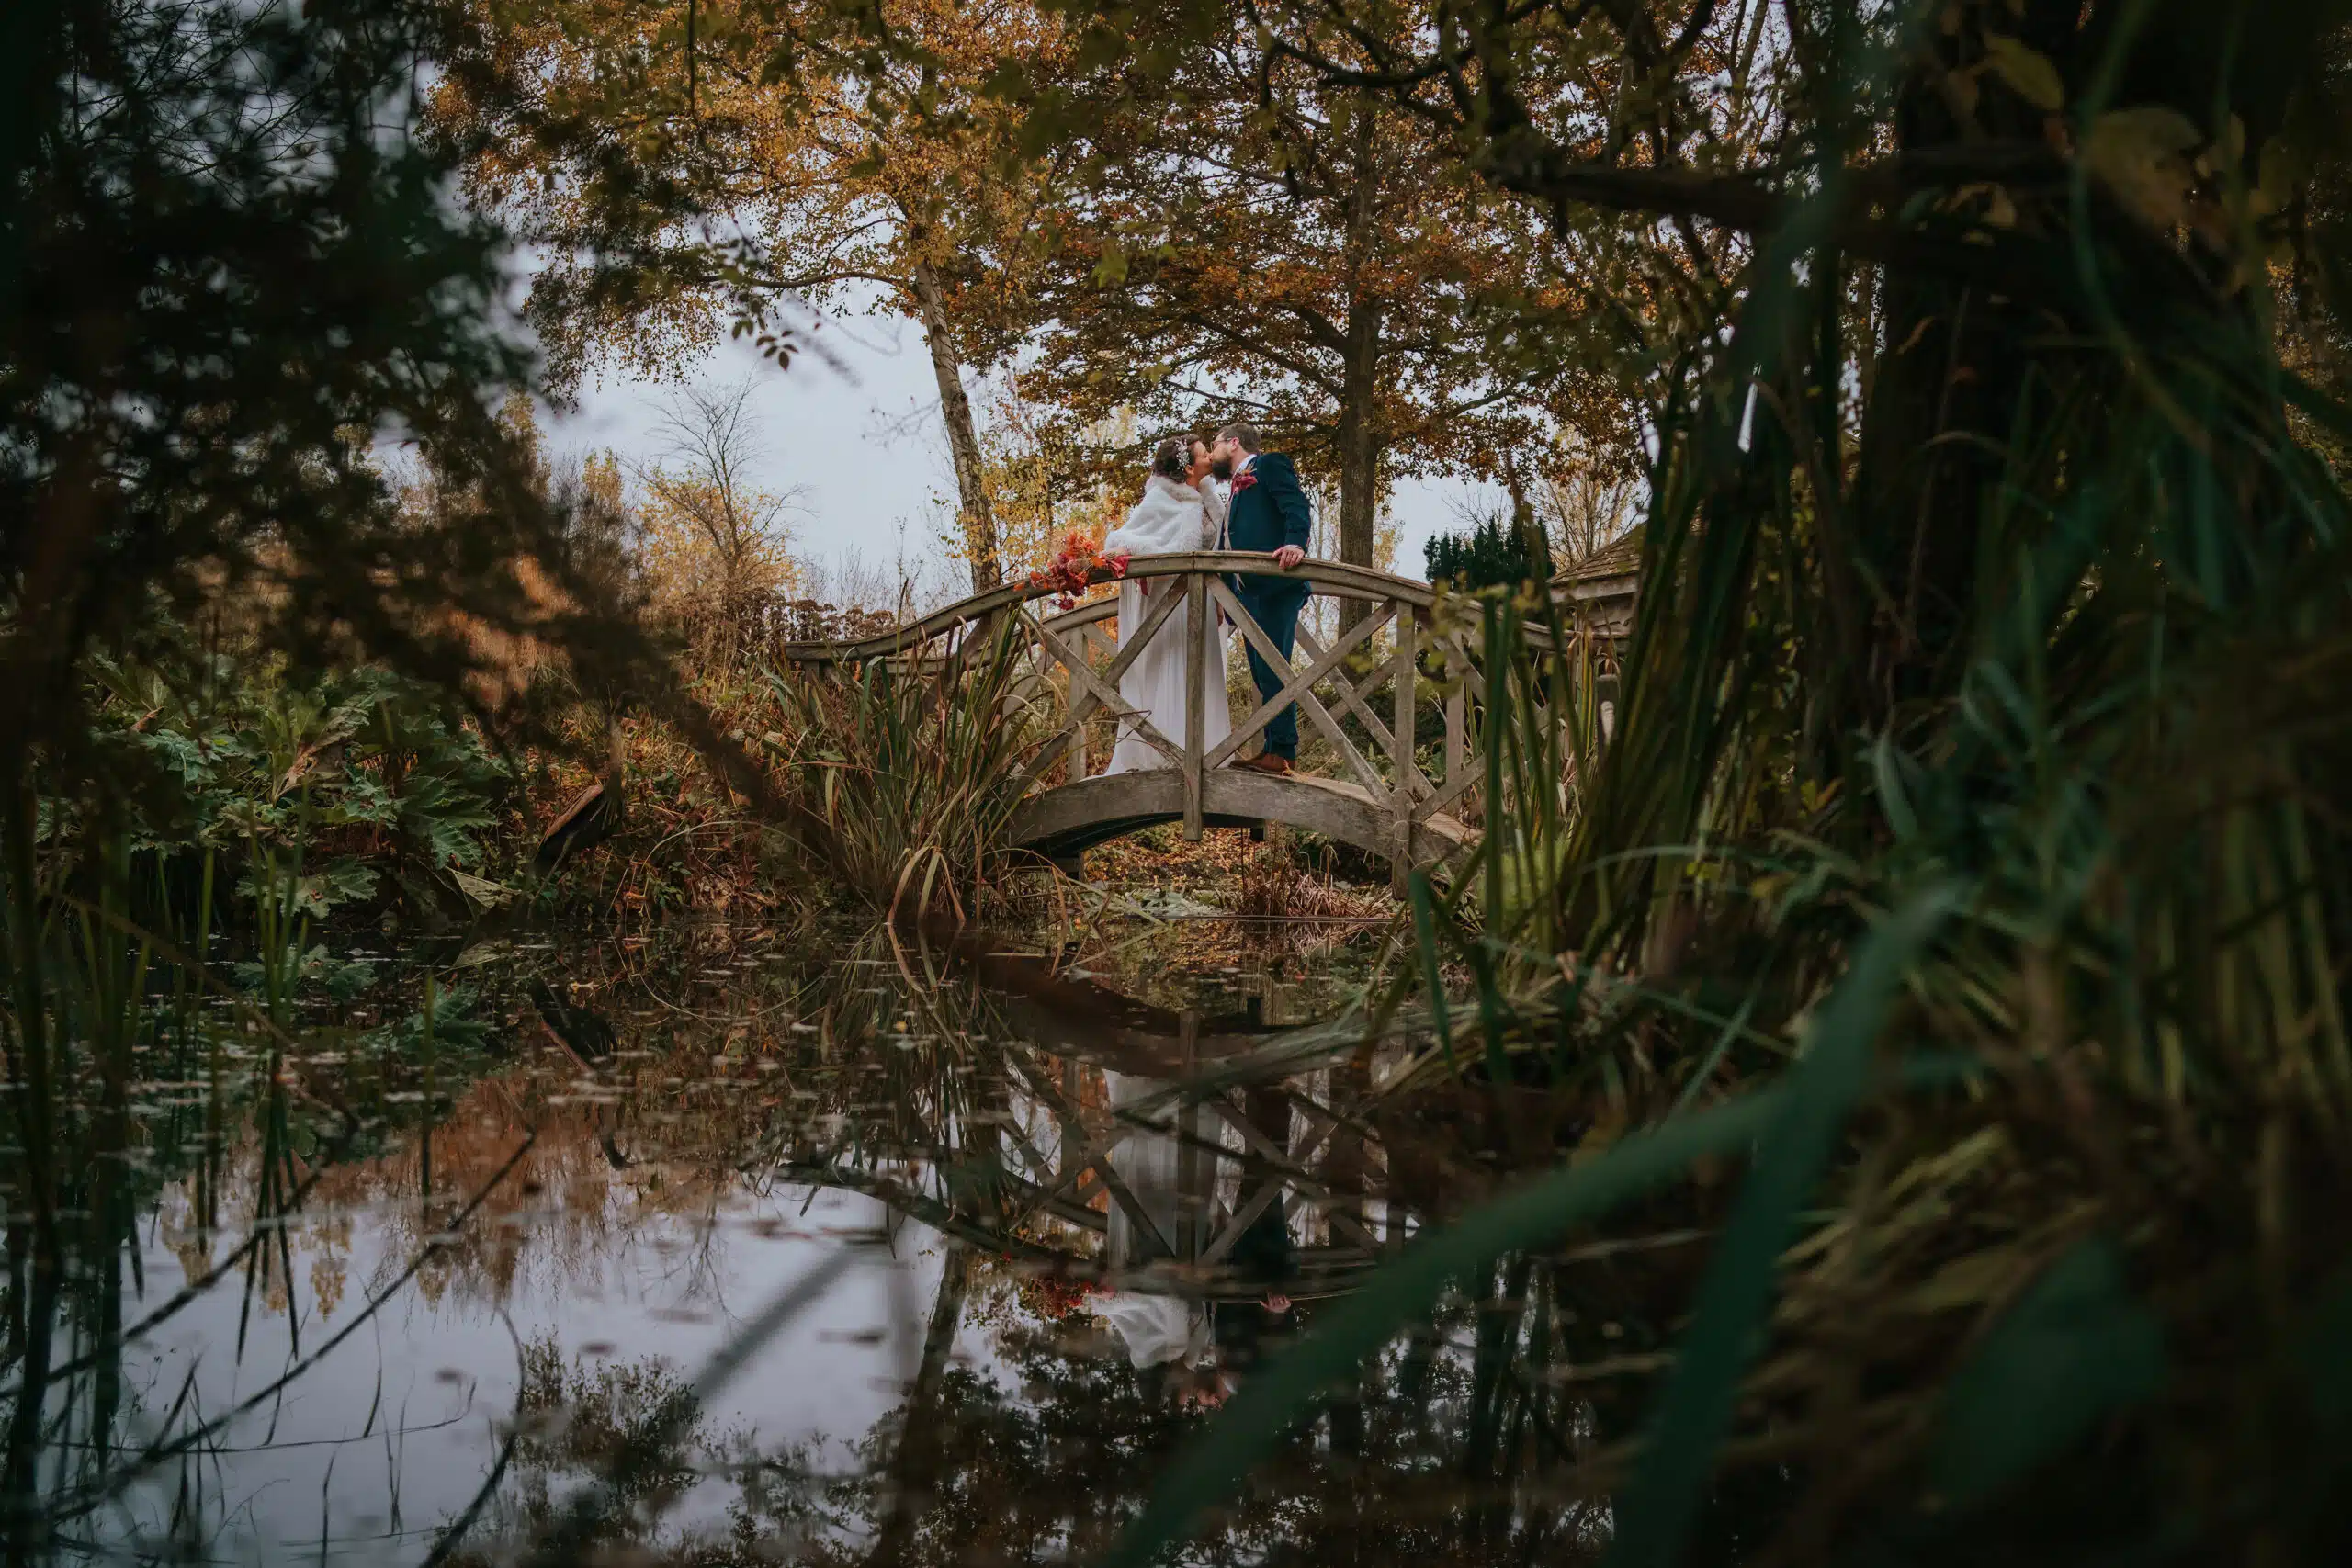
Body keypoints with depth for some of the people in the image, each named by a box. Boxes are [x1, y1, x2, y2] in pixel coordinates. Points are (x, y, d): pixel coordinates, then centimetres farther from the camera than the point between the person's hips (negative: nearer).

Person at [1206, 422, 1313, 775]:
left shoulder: (1270, 465, 6)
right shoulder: (1237, 489, 31)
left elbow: (1297, 508, -11)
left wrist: (1295, 544, -30)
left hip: (1275, 585, -9)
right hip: (1248, 593, 9)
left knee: (1272, 668, -15)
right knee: (1264, 674, 6)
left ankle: (1282, 750, -17)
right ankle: (1276, 751, 7)